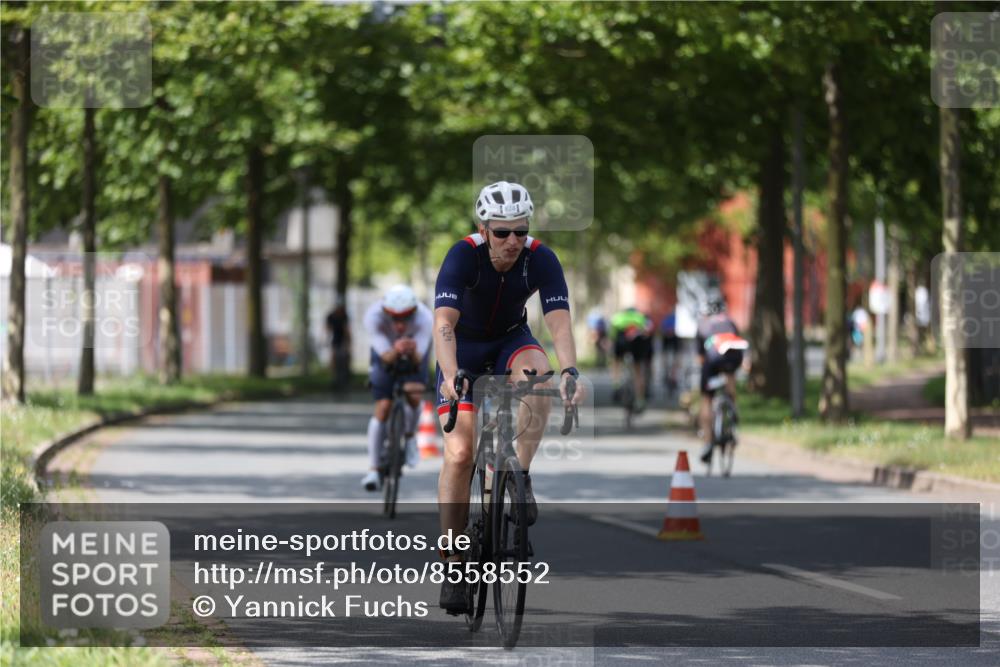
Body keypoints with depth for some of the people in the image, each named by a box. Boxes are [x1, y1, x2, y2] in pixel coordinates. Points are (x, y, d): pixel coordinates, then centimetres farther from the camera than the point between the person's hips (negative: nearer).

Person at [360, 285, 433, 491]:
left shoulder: (424, 318, -37)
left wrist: (412, 352, -59)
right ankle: (373, 469, -4)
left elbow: (418, 360, -36)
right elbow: (386, 357, -36)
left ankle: (409, 437, 10)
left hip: (415, 355, 0)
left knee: (413, 395, -23)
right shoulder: (374, 316, -37)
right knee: (383, 407, -12)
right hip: (387, 352, 0)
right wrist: (396, 351, -59)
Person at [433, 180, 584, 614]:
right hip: (464, 347, -2)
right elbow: (444, 322, -38)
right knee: (459, 452, -15)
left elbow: (559, 322, -33)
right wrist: (450, 376, -55)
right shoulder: (463, 256, -28)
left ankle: (520, 478, -22)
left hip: (510, 341, 2)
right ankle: (453, 565, -10)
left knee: (537, 371, -35)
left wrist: (569, 372, -50)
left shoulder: (541, 260, -23)